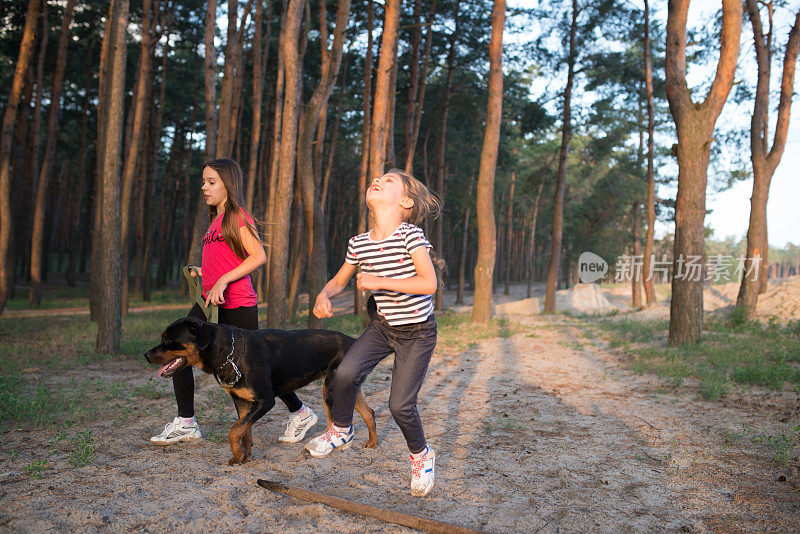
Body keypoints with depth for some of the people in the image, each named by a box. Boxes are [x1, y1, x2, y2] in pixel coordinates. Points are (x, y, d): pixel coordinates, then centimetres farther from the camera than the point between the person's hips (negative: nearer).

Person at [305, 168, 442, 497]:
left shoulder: (410, 235, -21)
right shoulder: (359, 244, -4)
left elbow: (429, 284, -30)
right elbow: (339, 281, 11)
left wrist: (381, 281, -31)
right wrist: (323, 296, -11)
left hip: (418, 332, -4)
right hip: (383, 325, 5)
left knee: (400, 404, -8)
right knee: (345, 373, -17)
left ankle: (421, 456, 22)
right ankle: (341, 430, 12)